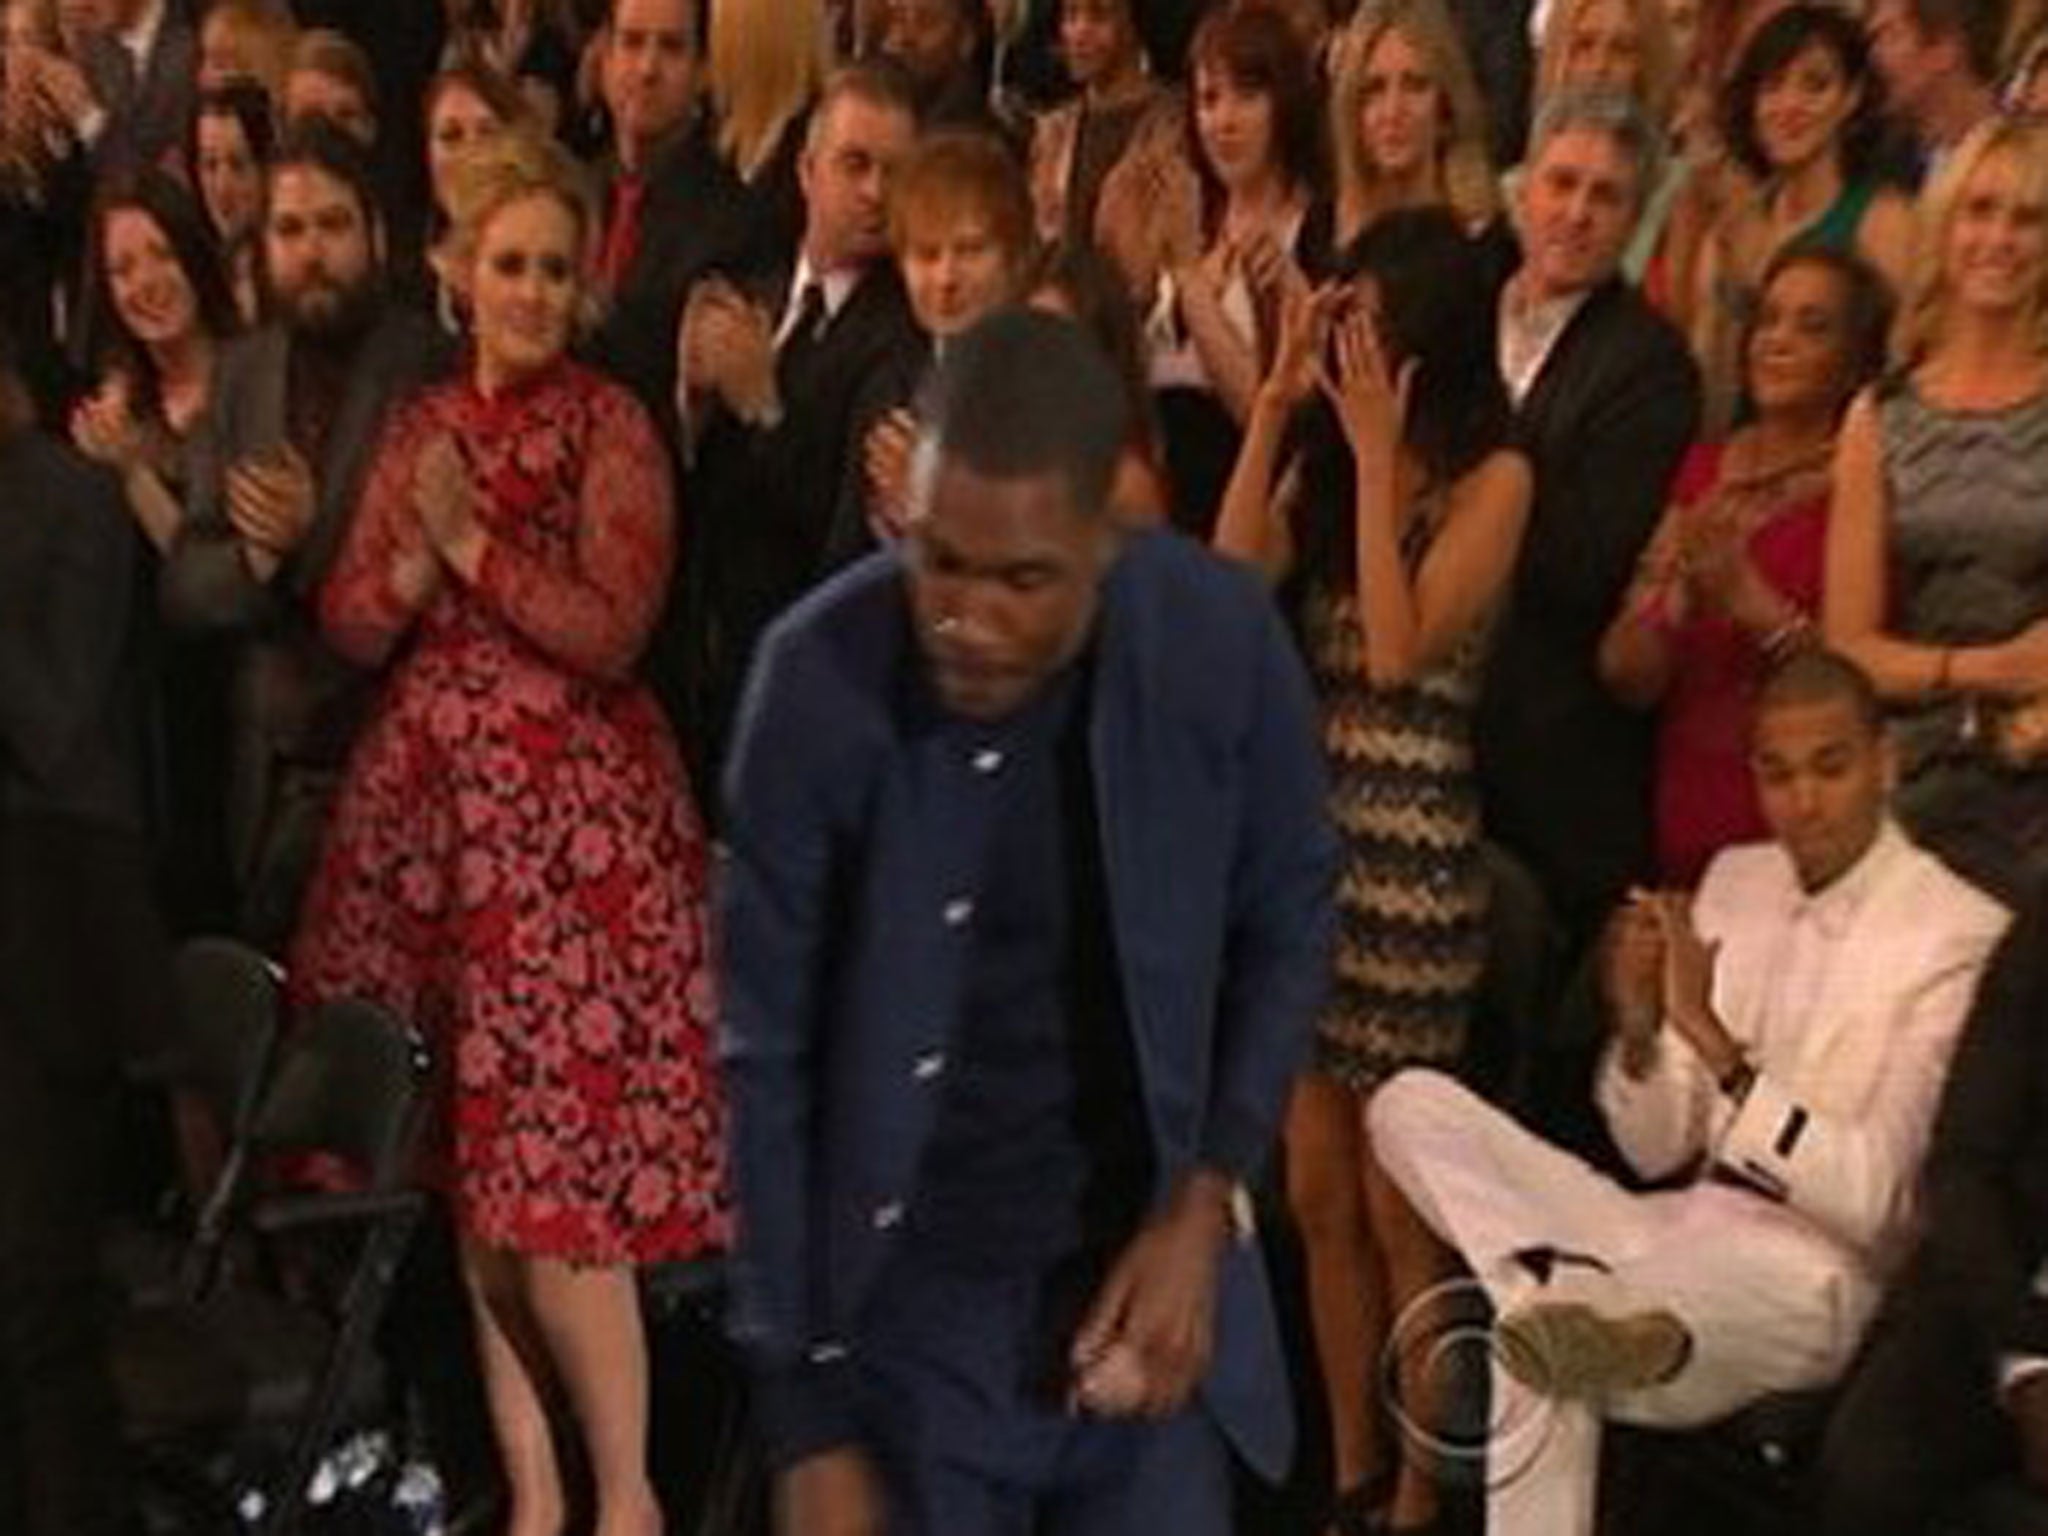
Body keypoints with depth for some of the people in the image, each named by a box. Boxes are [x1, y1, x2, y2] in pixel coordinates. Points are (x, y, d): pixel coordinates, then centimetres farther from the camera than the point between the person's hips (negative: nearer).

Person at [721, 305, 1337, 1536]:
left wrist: (1205, 1203, -9)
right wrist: (808, 1420, -9)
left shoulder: (1222, 639, -14)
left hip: (1143, 1274, 1)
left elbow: (1287, 927, 2)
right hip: (906, 1312, -1)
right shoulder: (820, 674, -17)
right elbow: (767, 1057, -10)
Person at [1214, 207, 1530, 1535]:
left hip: (1413, 848, -6)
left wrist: (1376, 453, -13)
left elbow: (1398, 647, -17)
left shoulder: (1492, 476, -5)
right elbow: (1228, 581, -5)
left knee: (1399, 1208, 2)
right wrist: (1276, 408, -4)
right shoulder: (1324, 462, 11)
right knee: (1318, 1195, 11)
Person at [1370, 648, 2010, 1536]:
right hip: (1680, 1230, 9)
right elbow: (1658, 1152, 12)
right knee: (1411, 1106, -15)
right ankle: (1576, 1313, -27)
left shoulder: (1960, 934, -8)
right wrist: (1639, 1029, -10)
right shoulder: (1735, 880, 12)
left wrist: (1716, 1043, -24)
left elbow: (1874, 1199, -16)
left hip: (1811, 1269, -9)